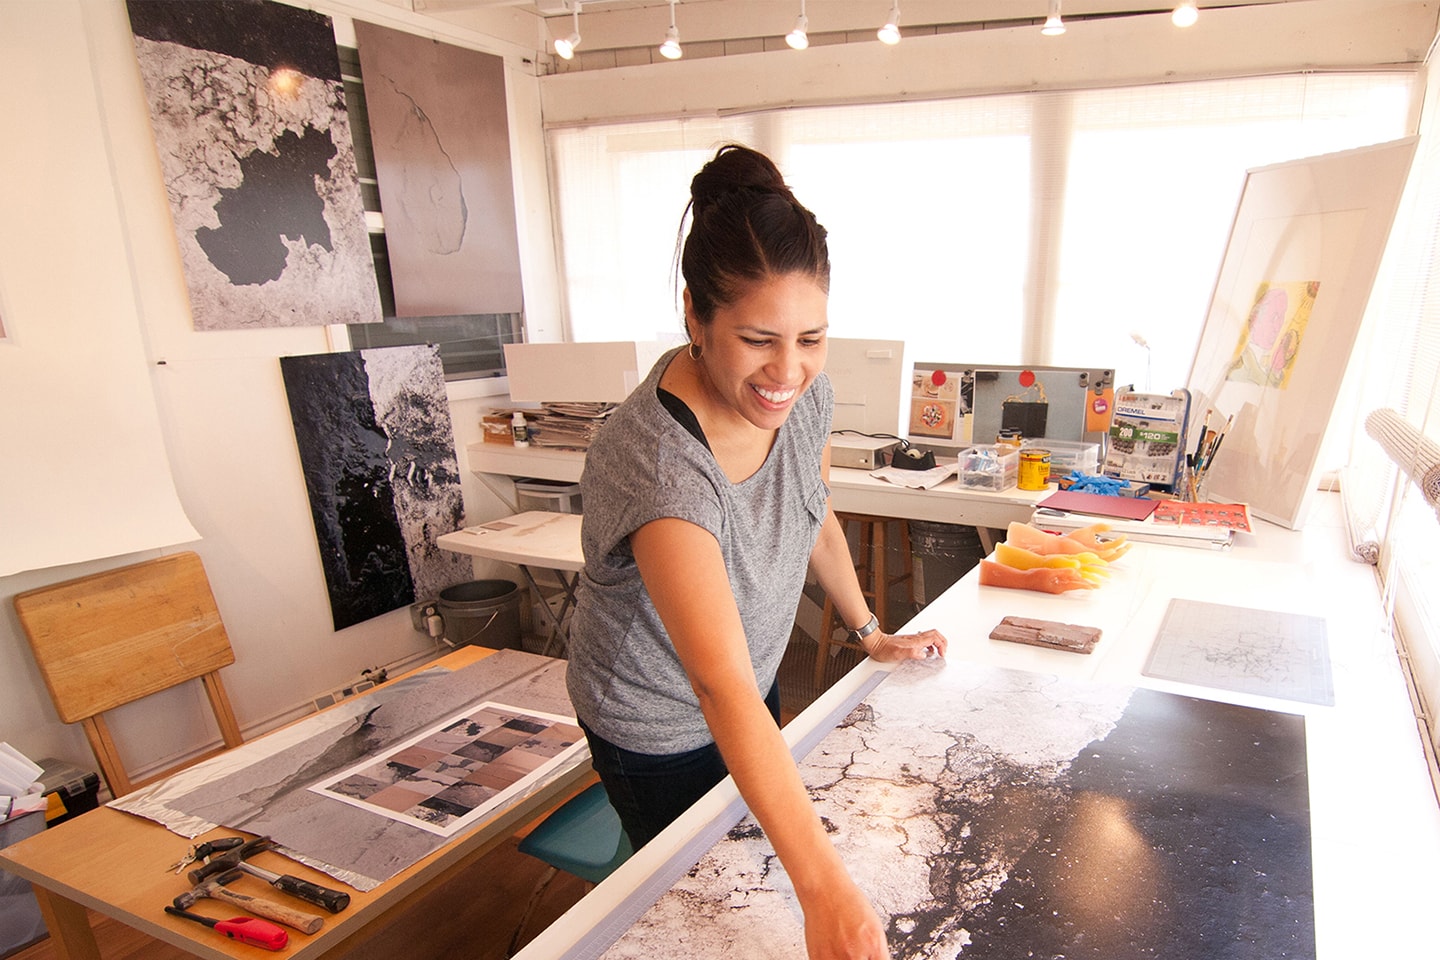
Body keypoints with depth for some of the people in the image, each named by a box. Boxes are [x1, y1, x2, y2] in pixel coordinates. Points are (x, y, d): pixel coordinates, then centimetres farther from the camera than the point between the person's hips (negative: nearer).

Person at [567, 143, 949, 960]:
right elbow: (722, 688, -47)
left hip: (755, 691, 6)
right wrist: (825, 888, -50)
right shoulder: (654, 463, -40)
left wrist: (871, 632, 6)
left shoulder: (805, 395, -17)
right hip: (659, 730, -6)